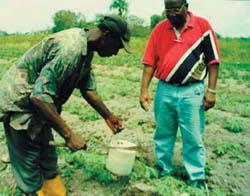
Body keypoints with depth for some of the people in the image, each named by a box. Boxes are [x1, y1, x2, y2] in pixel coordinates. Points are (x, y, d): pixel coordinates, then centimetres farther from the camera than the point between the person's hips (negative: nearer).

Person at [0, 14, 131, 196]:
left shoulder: (86, 49, 1)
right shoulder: (71, 48, -30)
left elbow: (88, 88, 12)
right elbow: (40, 96, -34)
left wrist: (108, 116, 16)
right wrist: (69, 135, -28)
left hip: (38, 105, 9)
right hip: (20, 103, -9)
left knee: (49, 163, 18)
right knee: (30, 169, 2)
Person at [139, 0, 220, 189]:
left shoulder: (202, 25, -2)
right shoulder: (159, 28, 4)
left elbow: (213, 60, -1)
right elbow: (150, 62, 4)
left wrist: (211, 90, -5)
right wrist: (144, 90, -1)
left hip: (192, 92, -2)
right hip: (164, 90, 3)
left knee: (193, 138, 5)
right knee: (163, 135, 14)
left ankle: (198, 178, 20)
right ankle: (163, 170, 31)